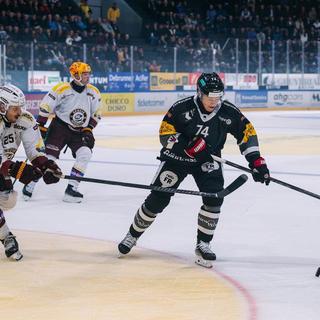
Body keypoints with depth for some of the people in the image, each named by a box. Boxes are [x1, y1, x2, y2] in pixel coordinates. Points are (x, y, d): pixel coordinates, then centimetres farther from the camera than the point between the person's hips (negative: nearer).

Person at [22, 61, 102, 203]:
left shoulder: (93, 92, -1)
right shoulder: (62, 89, -16)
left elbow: (96, 114, 10)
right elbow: (45, 107, -10)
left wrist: (88, 130, 0)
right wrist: (40, 126, -9)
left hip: (79, 131, 4)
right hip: (60, 127, -4)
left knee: (85, 154, -17)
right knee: (48, 155, -11)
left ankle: (71, 188, -12)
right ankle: (30, 184, 7)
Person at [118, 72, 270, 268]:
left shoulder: (229, 112, -14)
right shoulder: (182, 108, -21)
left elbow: (247, 132, -5)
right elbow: (165, 132, -18)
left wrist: (256, 161, -13)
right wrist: (187, 145, -32)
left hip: (208, 159, 2)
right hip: (177, 157, -2)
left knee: (214, 197, -19)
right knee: (158, 199, -3)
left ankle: (203, 244, -5)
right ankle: (133, 235, 19)